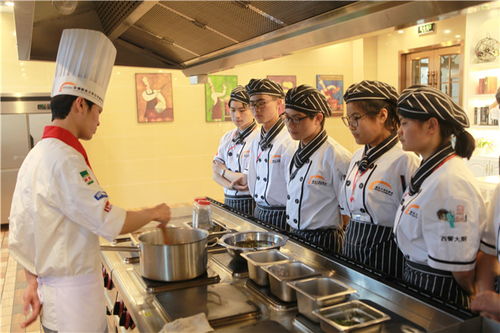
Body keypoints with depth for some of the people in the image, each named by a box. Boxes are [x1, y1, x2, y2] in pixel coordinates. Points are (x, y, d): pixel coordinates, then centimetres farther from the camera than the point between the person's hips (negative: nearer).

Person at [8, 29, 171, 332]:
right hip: (74, 295, -9)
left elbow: (20, 233, 9)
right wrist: (154, 213, -8)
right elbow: (112, 223, -24)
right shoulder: (64, 160, -23)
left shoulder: (37, 155, 6)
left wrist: (34, 281, 13)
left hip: (51, 287, 9)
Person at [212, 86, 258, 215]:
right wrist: (231, 185, -13)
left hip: (251, 203, -6)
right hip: (229, 201, 6)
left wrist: (224, 171, -5)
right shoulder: (227, 137, 8)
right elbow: (215, 174, 7)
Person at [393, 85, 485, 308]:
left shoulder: (449, 183, -25)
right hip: (416, 281, 9)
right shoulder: (427, 172, 5)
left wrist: (475, 301, -5)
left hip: (439, 291, -8)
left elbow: (461, 266, -19)